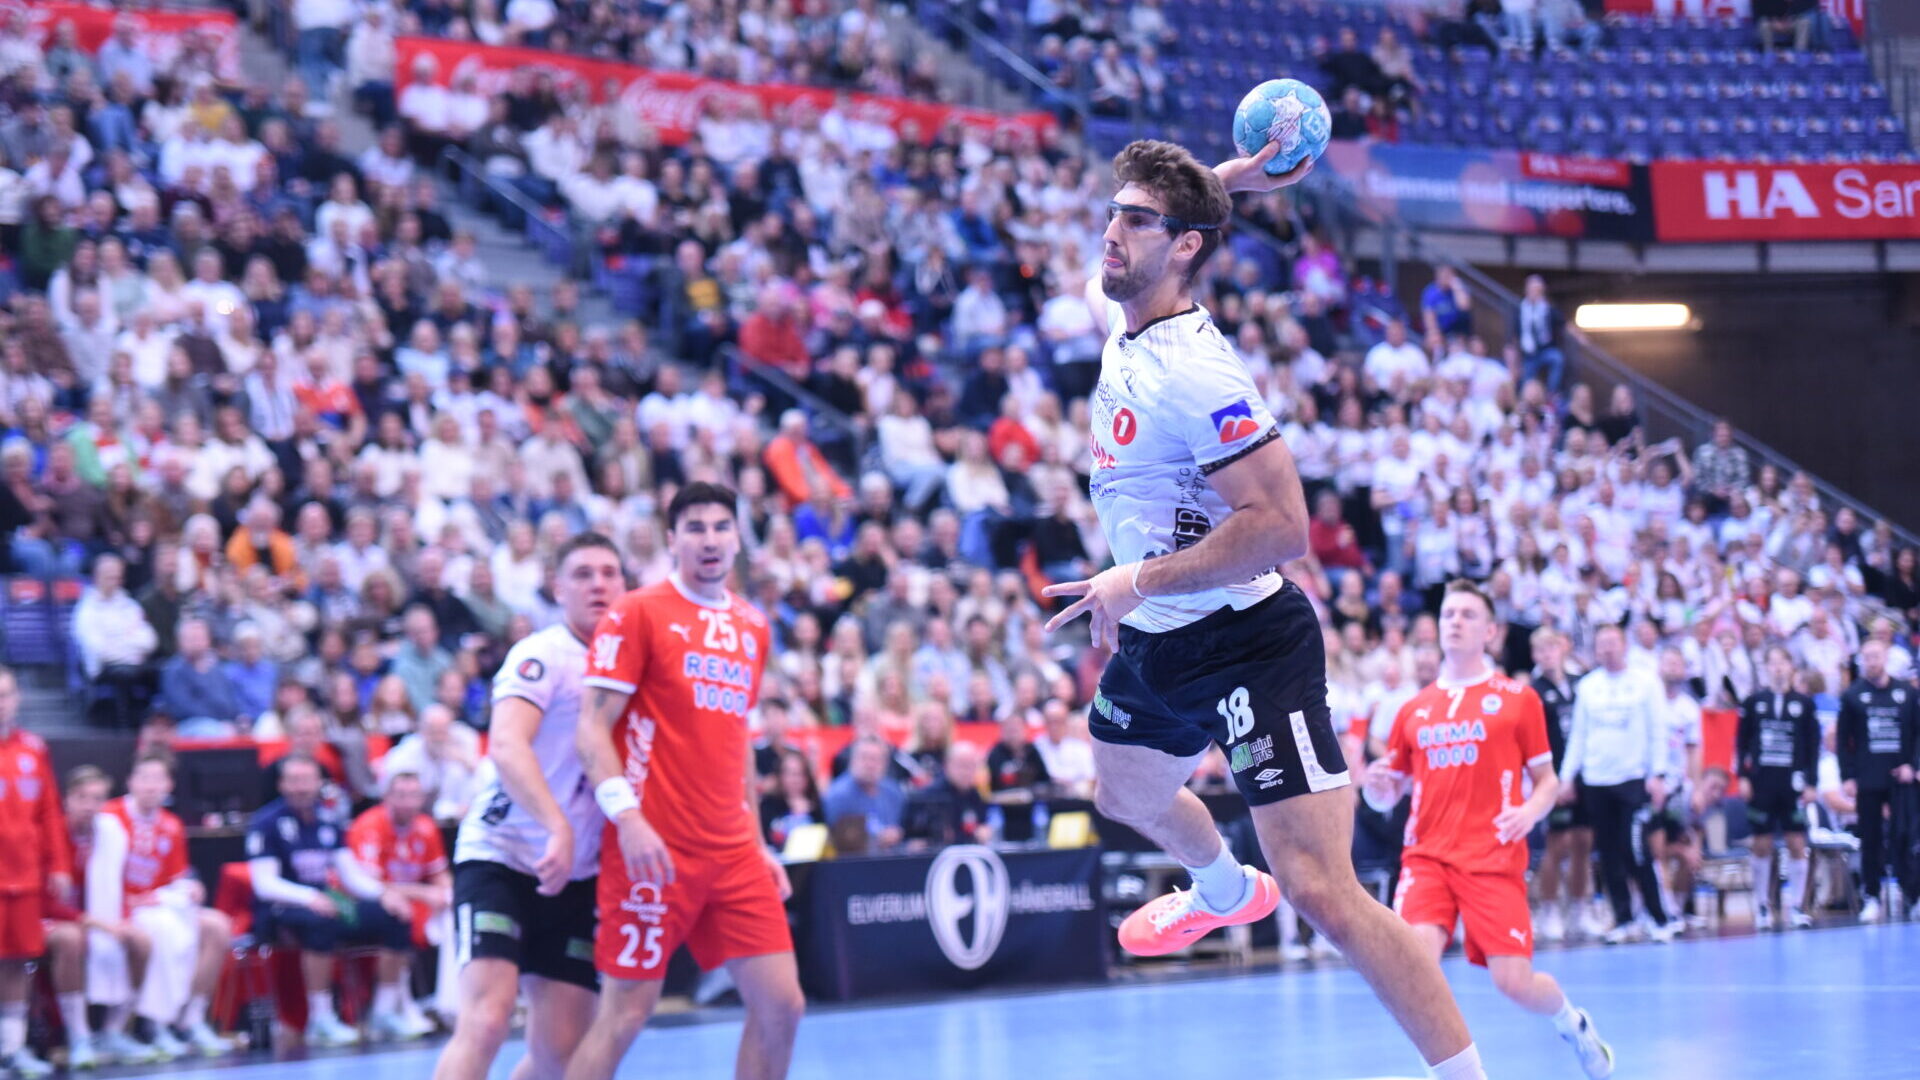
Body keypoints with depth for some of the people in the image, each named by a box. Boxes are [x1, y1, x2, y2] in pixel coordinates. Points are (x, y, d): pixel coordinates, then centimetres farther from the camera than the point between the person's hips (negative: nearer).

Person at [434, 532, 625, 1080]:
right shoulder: (543, 655, -12)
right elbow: (506, 747, -28)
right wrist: (558, 827, -41)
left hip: (577, 876, 7)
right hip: (501, 856, -7)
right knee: (486, 1022, -21)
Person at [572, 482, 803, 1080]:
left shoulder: (753, 627, 15)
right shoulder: (637, 614, -4)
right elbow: (592, 729, -9)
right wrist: (628, 818, -21)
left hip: (731, 852, 6)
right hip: (654, 850, -6)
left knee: (780, 1004, 0)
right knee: (626, 1012, -6)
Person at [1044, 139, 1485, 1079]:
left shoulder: (1193, 373, -26)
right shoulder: (1123, 317, 0)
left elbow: (1280, 526, -30)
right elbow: (1121, 257, 23)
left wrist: (1140, 581, -25)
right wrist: (1219, 182, 5)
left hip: (1246, 643, -10)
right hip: (1157, 643, 10)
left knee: (1322, 891, -18)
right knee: (1127, 794, 35)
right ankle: (1225, 891, 66)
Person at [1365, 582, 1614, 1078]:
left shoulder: (1517, 698, 6)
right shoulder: (1415, 709, 13)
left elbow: (1547, 781, 9)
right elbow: (1386, 795, 19)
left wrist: (1531, 810, -14)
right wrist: (1378, 787, -6)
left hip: (1493, 857, -2)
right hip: (1427, 855, 2)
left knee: (1514, 981, -8)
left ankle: (1573, 1023, 26)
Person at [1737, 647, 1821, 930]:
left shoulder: (1804, 703, 3)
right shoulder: (1753, 702, 4)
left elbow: (1813, 746, 5)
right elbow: (1742, 742, 6)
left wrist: (1811, 783, -1)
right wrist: (1743, 777, -2)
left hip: (1793, 782, 0)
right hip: (1762, 781, 0)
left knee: (1797, 844, -2)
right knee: (1762, 845, 2)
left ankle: (1796, 907, 5)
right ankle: (1762, 907, 12)